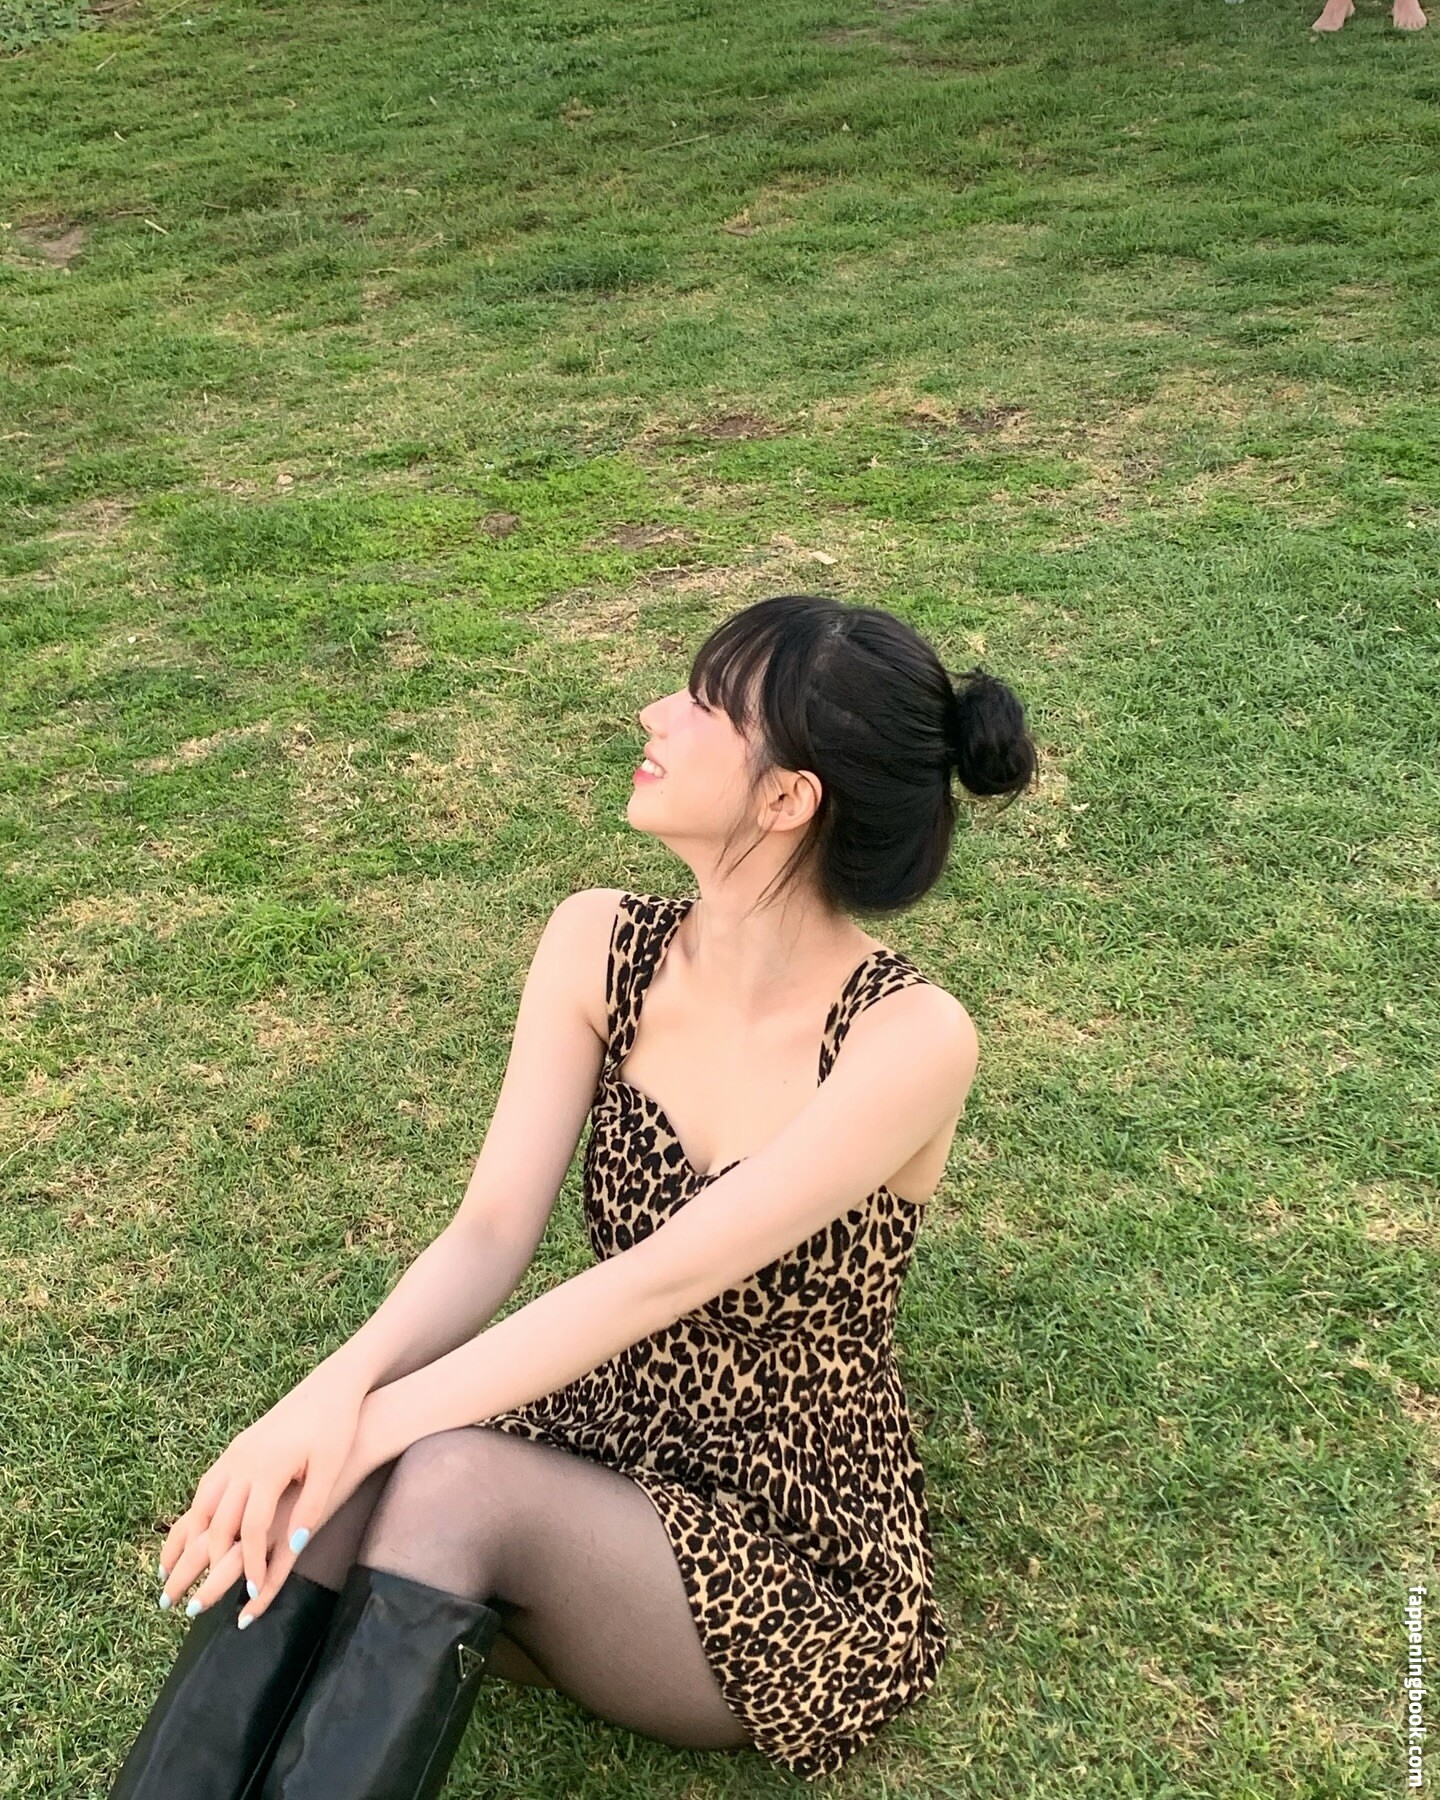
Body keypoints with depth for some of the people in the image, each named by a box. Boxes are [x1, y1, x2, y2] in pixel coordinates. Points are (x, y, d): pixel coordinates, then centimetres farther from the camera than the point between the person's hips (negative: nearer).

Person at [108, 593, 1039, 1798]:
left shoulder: (912, 1038, -22)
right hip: (593, 1467, 4)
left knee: (447, 1481, -31)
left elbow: (662, 1278, -28)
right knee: (310, 1485, -26)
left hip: (794, 1564, -4)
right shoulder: (599, 946, -6)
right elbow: (493, 1229, -12)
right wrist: (340, 1386, -30)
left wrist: (380, 1420, -32)